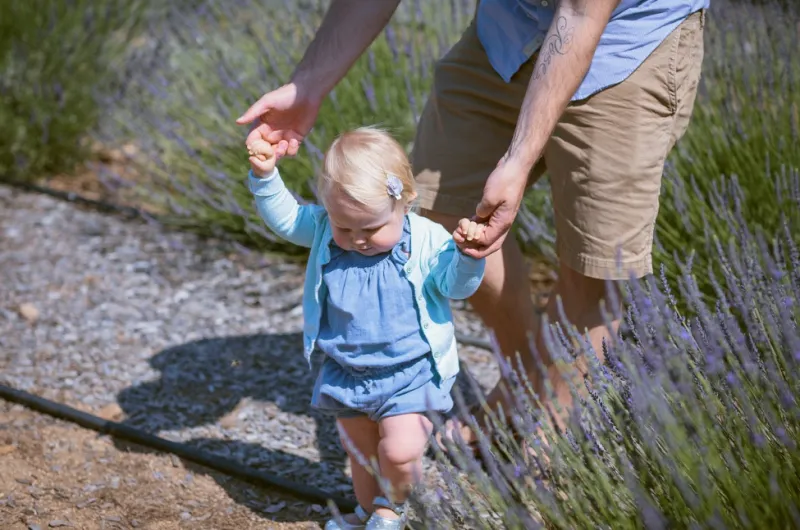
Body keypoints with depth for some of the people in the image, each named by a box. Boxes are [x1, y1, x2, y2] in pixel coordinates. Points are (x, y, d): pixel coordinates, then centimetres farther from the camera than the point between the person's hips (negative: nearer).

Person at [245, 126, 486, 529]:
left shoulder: (427, 241, -17)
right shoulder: (323, 229, -7)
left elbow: (455, 284, -18)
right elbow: (283, 216, 3)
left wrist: (466, 255, -38)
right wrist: (265, 177, -12)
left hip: (409, 373, -4)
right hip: (346, 372, 4)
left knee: (400, 451, -14)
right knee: (360, 452, 19)